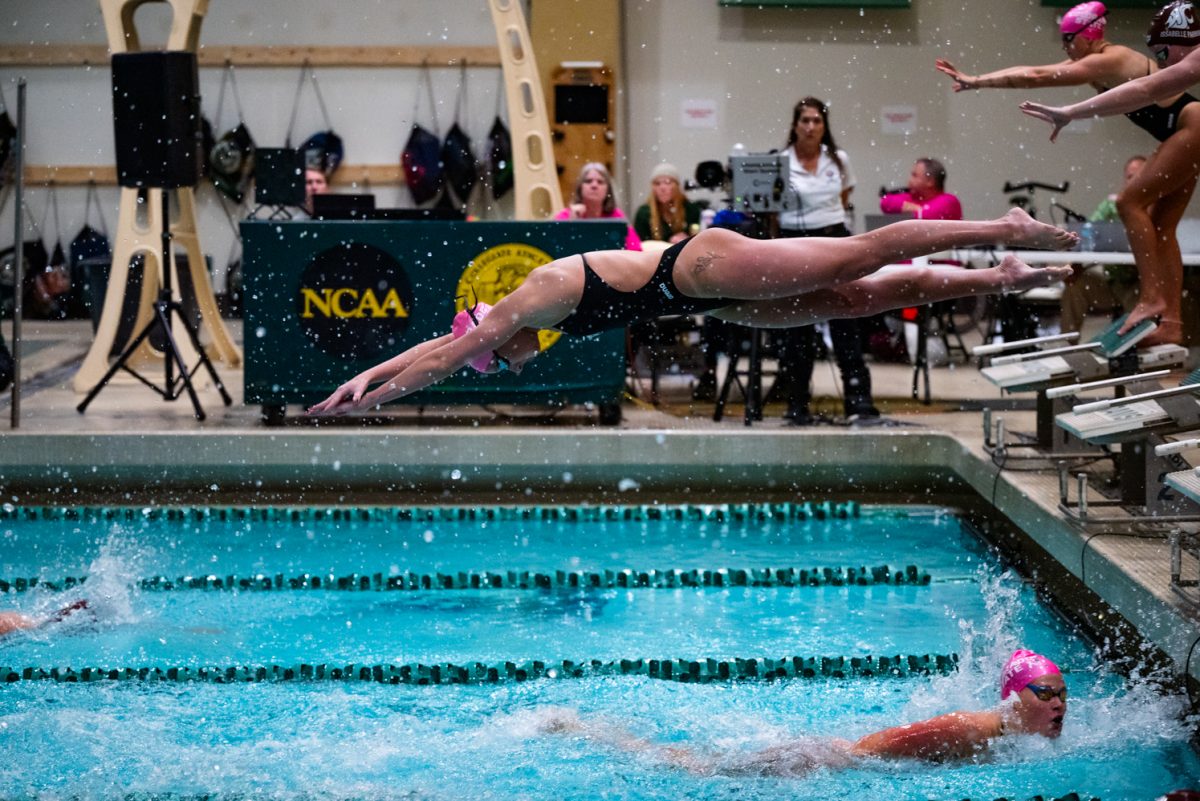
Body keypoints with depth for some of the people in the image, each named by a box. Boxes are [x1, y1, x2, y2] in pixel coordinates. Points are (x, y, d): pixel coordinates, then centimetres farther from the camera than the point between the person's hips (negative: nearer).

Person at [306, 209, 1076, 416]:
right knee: (863, 295, 5)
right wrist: (369, 374, 19)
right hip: (718, 300, 7)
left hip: (707, 269, -7)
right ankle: (997, 278, 6)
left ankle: (1005, 229, -8)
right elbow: (443, 345, 19)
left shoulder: (536, 295, -14)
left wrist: (377, 390, -8)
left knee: (861, 257, -10)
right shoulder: (535, 309, 10)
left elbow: (451, 352, -13)